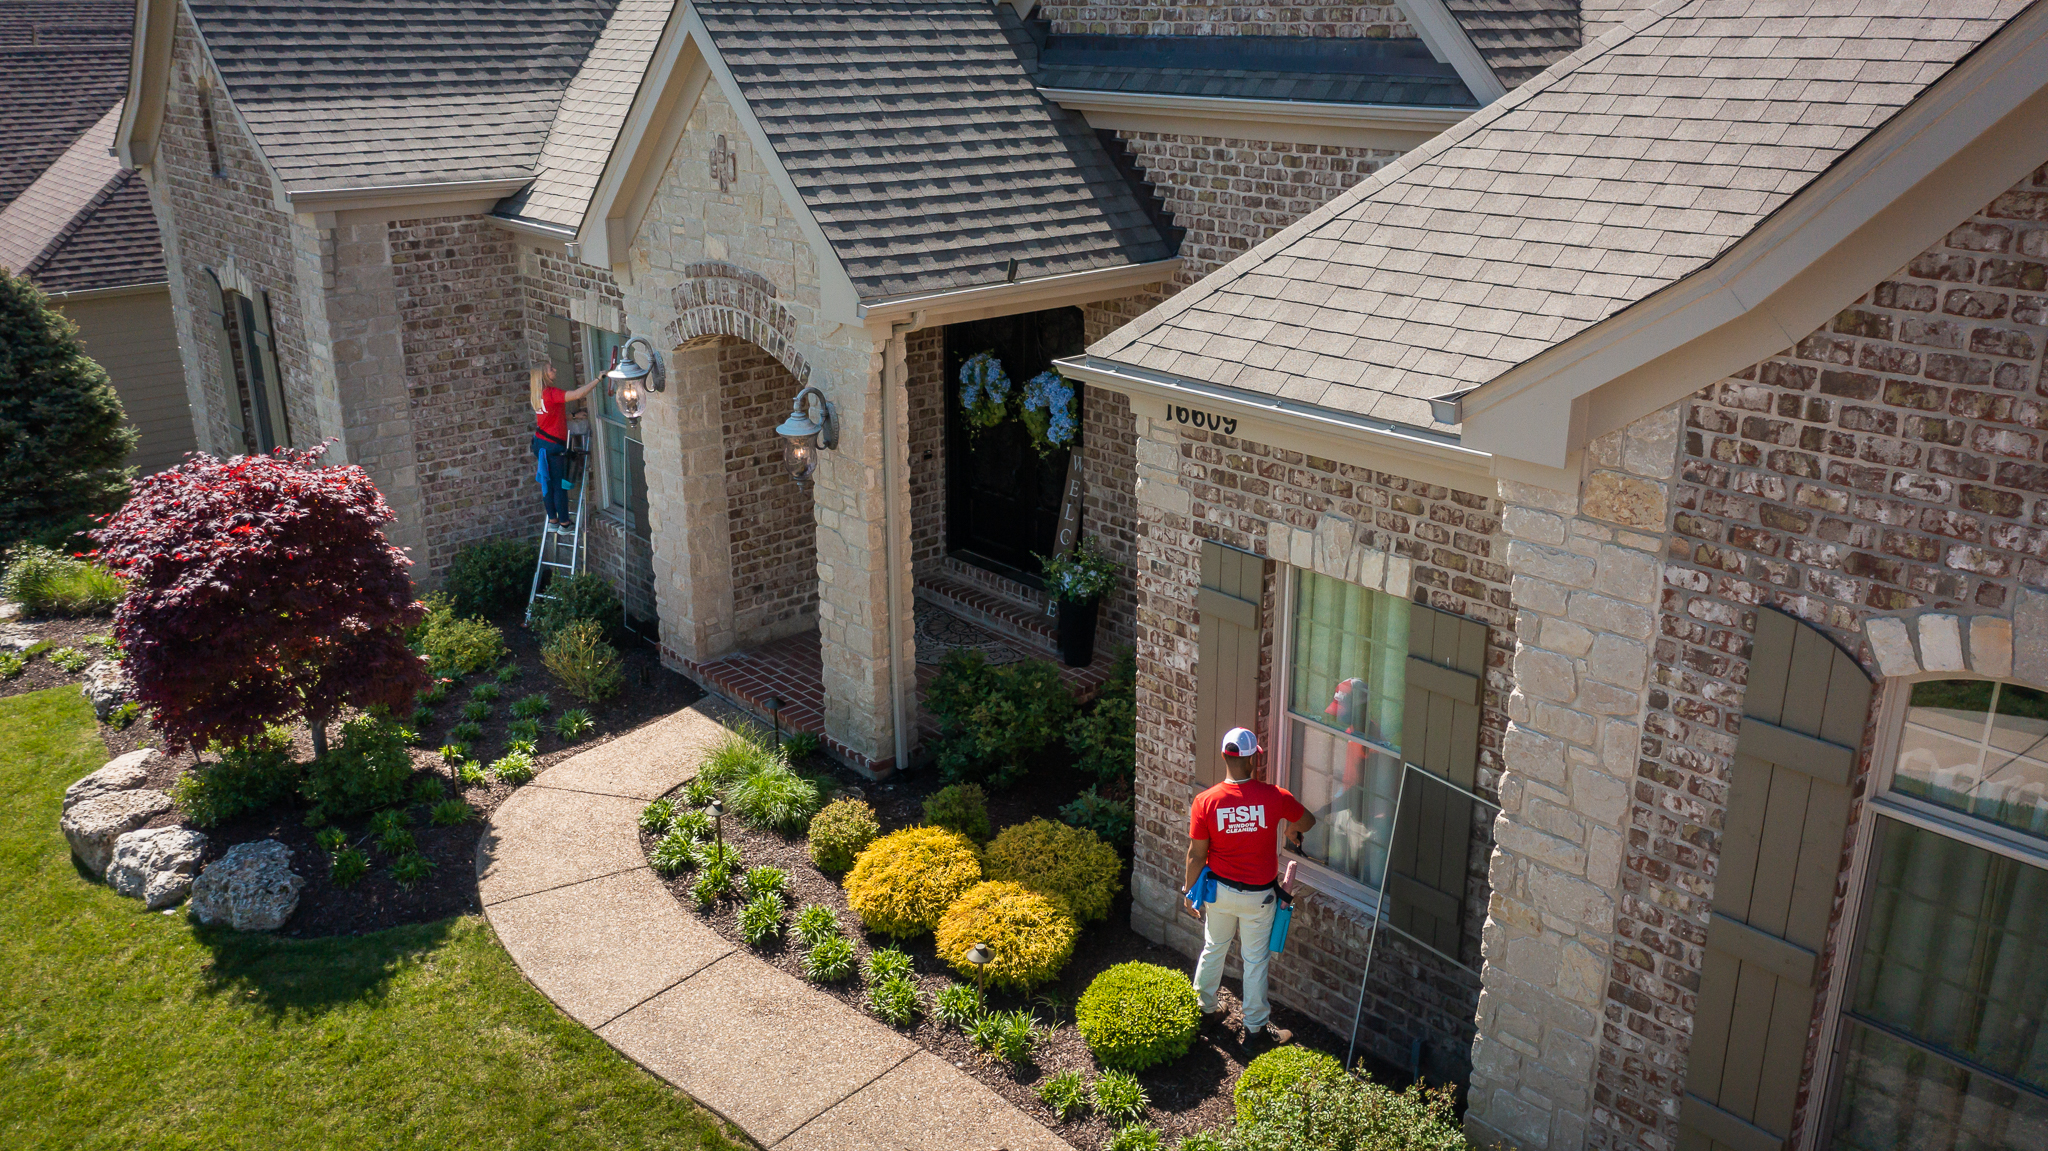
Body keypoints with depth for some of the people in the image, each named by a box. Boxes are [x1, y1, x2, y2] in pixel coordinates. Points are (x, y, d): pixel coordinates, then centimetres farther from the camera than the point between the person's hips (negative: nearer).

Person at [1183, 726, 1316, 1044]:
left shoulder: (1206, 801, -17)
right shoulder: (1274, 797, -18)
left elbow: (1196, 855, -10)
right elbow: (1307, 821, 4)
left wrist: (1190, 892, 5)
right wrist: (1292, 832, 27)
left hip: (1219, 890, 2)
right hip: (1259, 895, -2)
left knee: (1213, 949, 23)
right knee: (1255, 960, 14)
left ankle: (1203, 1008, 39)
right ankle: (1255, 1024, 27)